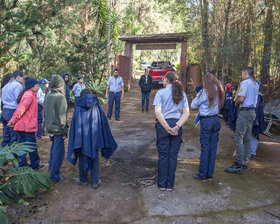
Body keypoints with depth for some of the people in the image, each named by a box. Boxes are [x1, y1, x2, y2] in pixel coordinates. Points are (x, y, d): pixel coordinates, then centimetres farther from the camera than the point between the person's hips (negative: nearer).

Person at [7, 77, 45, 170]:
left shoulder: (26, 95, 16)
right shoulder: (29, 96, -14)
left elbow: (19, 109, 14)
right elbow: (21, 109, -20)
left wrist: (12, 120, 12)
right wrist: (13, 121, -17)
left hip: (21, 125, 9)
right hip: (28, 125, -9)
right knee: (32, 146, 3)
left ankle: (22, 165, 18)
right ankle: (35, 165, 14)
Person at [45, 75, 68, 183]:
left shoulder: (48, 96, 2)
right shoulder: (60, 97, -18)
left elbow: (45, 113, 12)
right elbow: (62, 116, -18)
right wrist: (64, 131, -11)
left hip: (50, 128, 7)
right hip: (58, 129, -7)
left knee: (54, 148, 25)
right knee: (59, 152, 2)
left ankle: (51, 167, 41)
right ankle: (55, 176, 9)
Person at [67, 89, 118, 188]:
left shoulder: (78, 108, -9)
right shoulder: (97, 107, -4)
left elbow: (75, 126, -10)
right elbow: (104, 124, 1)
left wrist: (76, 142, -5)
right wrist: (105, 142, 11)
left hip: (82, 138, -1)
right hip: (94, 137, 1)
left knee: (82, 158, 16)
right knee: (95, 159, 13)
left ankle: (83, 180, 31)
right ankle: (95, 181, 19)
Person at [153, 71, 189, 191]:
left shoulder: (161, 92, -5)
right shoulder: (182, 93, 8)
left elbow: (158, 112, -14)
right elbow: (186, 113, 0)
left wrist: (167, 127, -12)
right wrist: (176, 127, -8)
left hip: (163, 125, -3)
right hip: (177, 125, 3)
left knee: (163, 155, 8)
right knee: (173, 155, 10)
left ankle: (162, 184, 18)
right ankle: (170, 184, 18)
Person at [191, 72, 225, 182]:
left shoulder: (204, 92, -11)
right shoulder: (218, 91, 7)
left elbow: (193, 105, -5)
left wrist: (197, 96, 10)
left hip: (206, 120, -6)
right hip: (216, 120, 6)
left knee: (205, 148, 0)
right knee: (213, 147, 10)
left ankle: (202, 175, 9)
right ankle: (210, 174, 19)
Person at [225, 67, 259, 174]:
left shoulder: (245, 83, -10)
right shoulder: (256, 84, 17)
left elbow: (241, 99, -19)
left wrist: (236, 103, 1)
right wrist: (238, 102, 12)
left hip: (245, 111, -9)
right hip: (252, 111, 9)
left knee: (238, 138, -8)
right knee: (247, 138, 12)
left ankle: (239, 165, -8)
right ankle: (245, 163, 18)